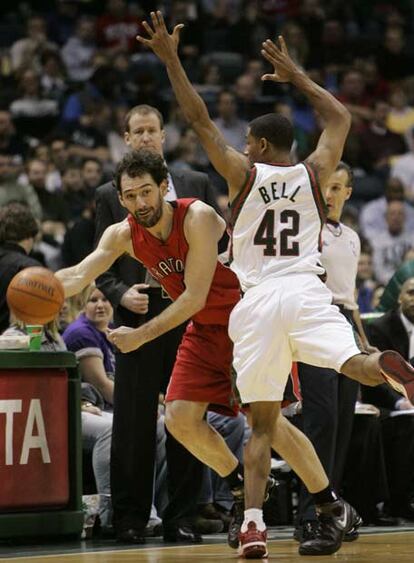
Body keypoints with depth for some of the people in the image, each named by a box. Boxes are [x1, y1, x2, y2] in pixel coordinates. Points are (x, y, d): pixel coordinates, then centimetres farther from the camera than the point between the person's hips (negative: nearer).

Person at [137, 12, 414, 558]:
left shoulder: (243, 173, 8)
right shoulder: (313, 172, 14)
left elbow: (200, 120, 6)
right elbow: (341, 117, 30)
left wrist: (171, 59, 11)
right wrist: (296, 75, 38)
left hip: (258, 302, 0)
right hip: (307, 292, 0)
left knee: (262, 424, 4)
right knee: (357, 364, -22)